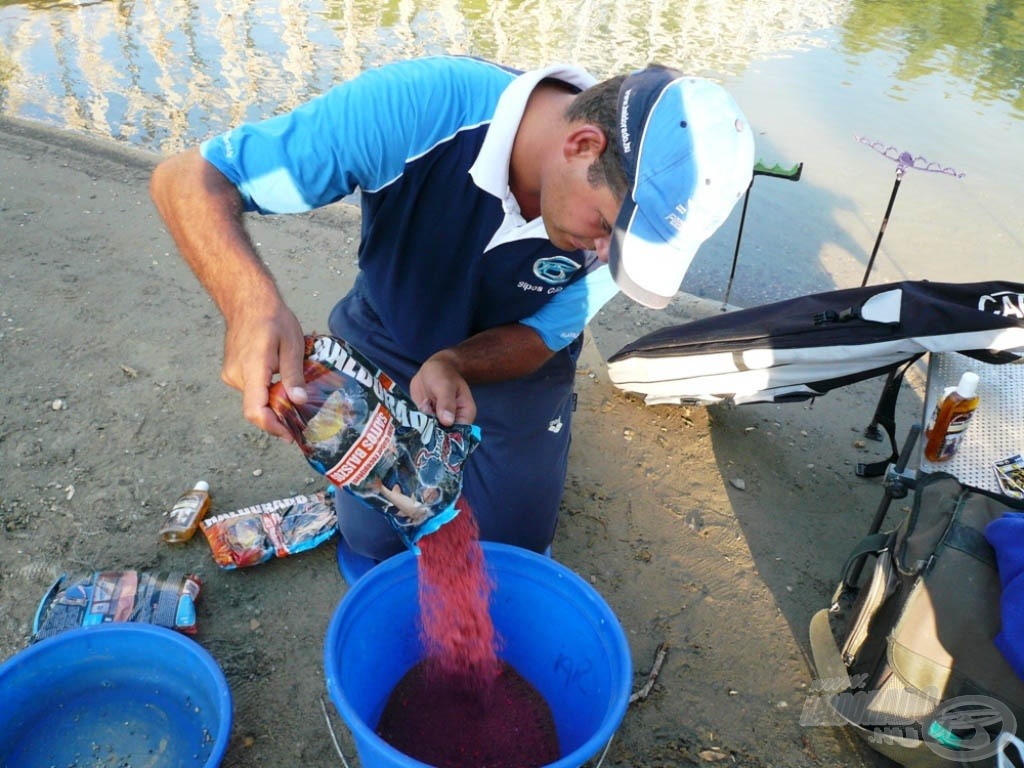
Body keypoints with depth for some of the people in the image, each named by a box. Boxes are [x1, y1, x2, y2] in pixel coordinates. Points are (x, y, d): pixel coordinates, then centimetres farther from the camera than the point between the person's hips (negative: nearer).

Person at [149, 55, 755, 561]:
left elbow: (540, 336, -17)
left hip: (511, 363, 1)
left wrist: (454, 364, -39)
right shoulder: (416, 109, -39)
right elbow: (188, 180, -35)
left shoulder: (629, 200, -29)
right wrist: (253, 302, -56)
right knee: (375, 549, 5)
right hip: (384, 350, -1)